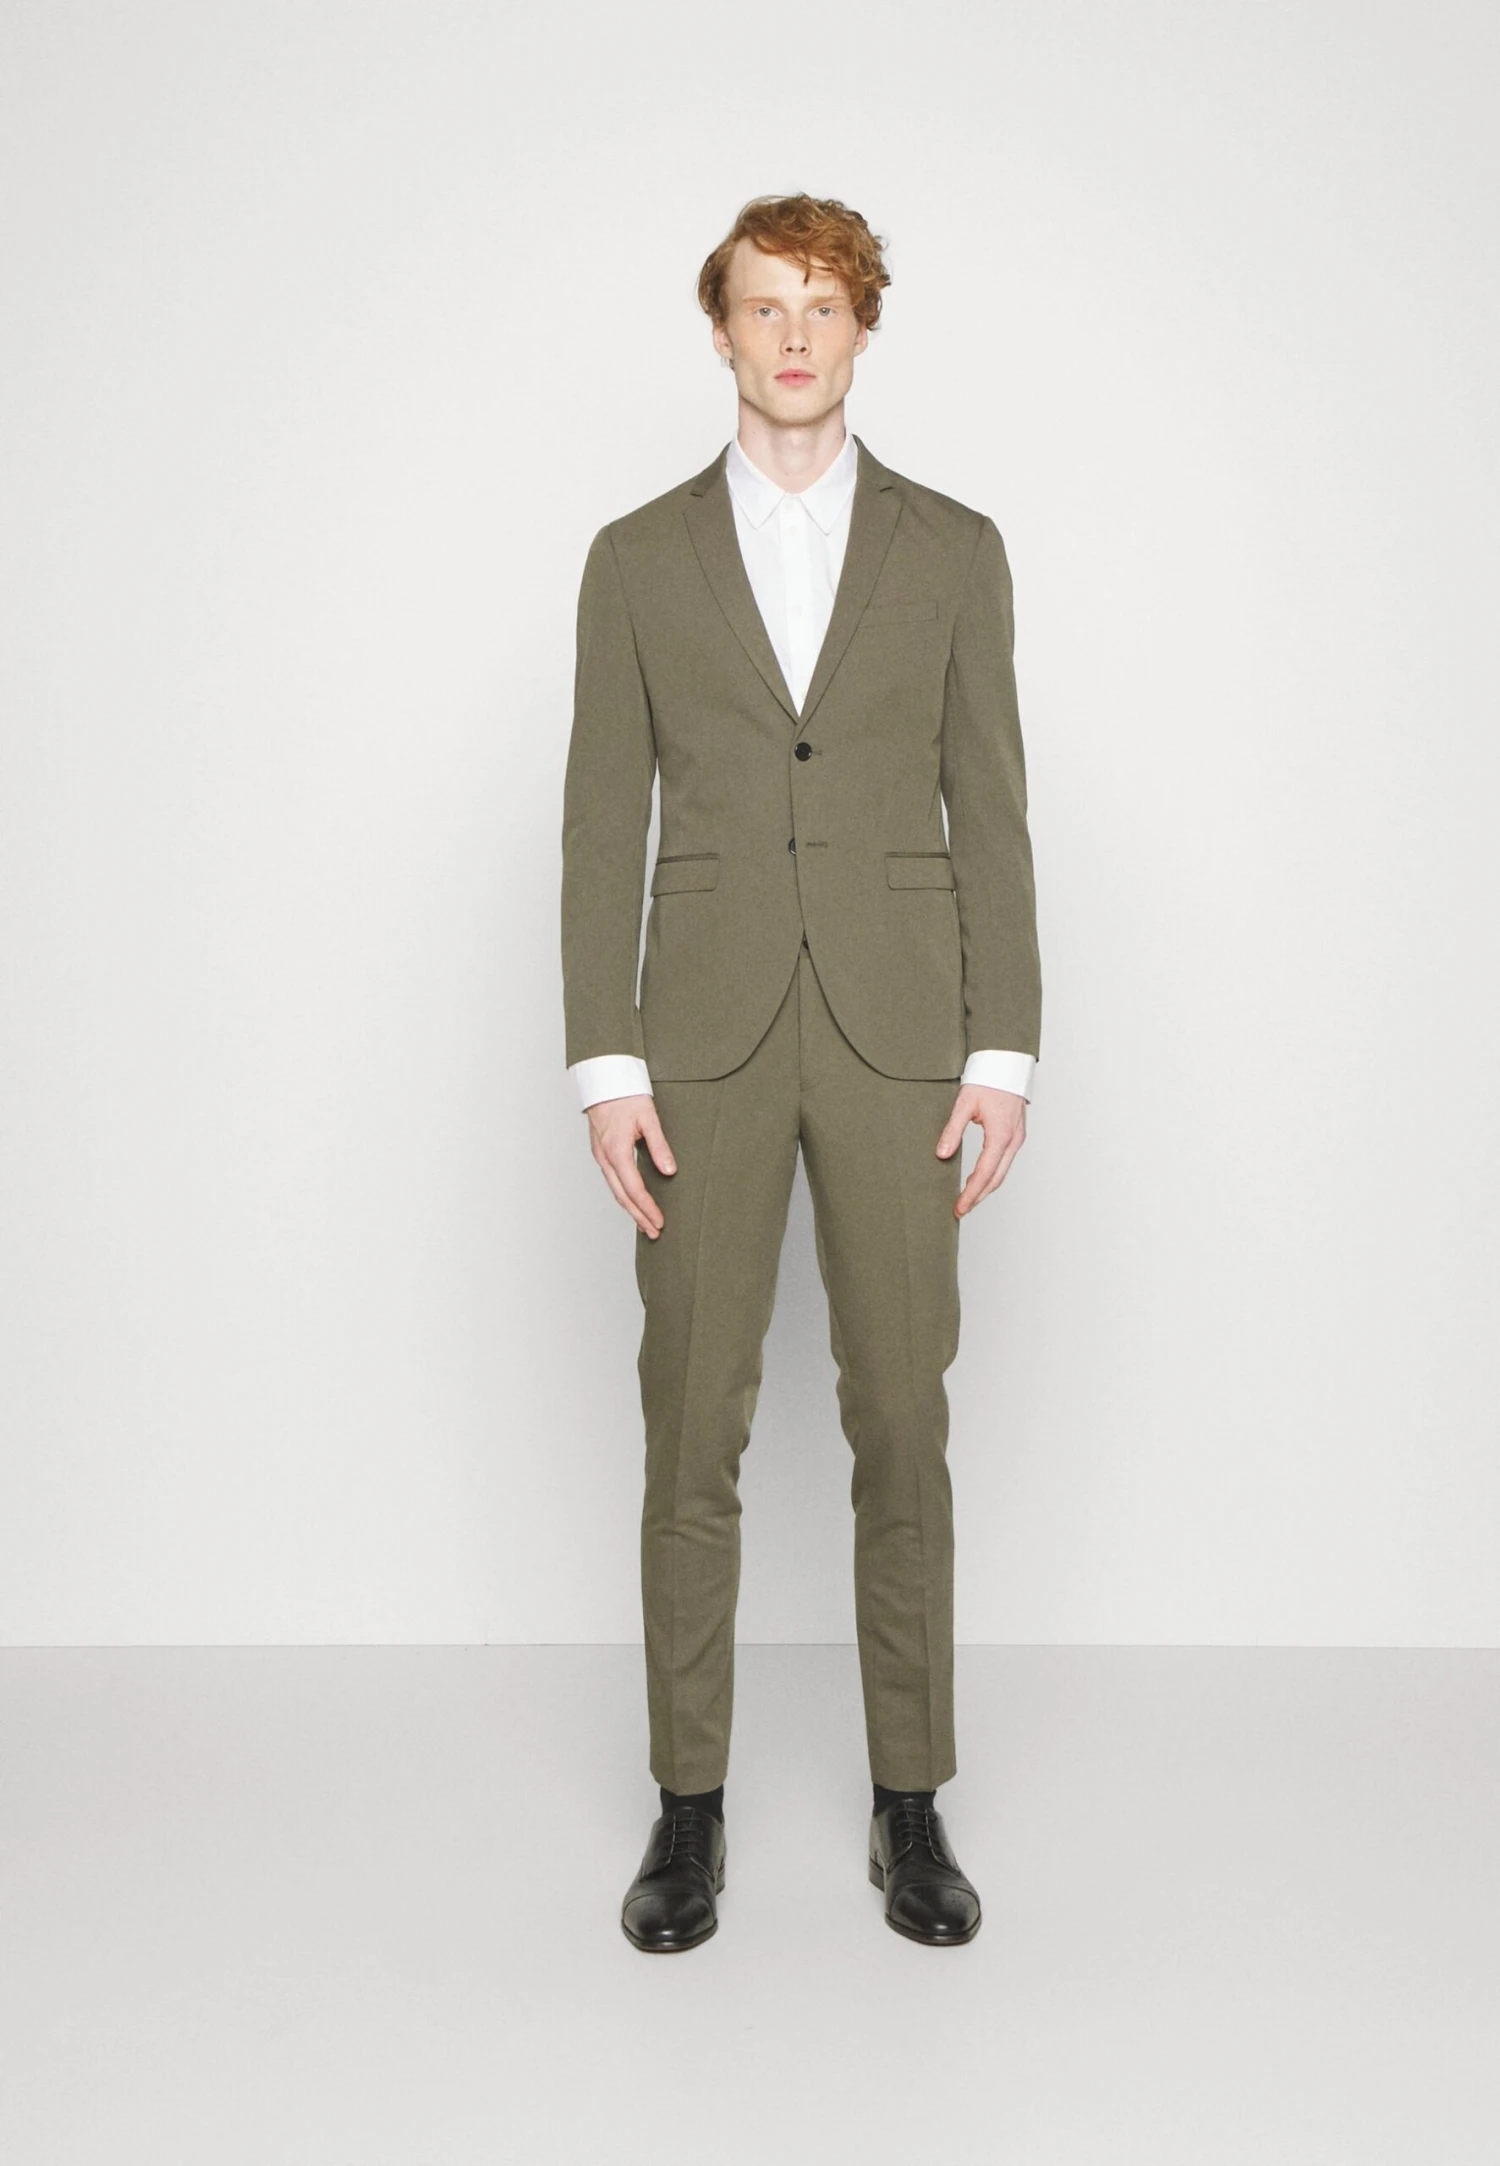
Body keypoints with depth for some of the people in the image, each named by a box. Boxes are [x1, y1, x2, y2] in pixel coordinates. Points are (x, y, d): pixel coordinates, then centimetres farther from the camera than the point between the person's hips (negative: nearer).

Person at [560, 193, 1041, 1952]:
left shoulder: (953, 550, 7)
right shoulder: (638, 557, 7)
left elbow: (989, 813, 5)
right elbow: (603, 826, 3)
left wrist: (1004, 1050, -4)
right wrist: (605, 1064, -6)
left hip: (897, 1031, 0)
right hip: (707, 1034, 0)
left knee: (902, 1423, 4)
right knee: (693, 1428, 3)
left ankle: (909, 1802, 19)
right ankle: (691, 1805, 18)